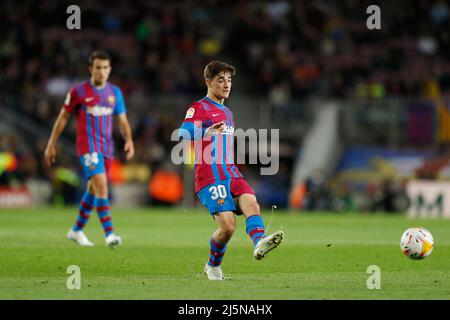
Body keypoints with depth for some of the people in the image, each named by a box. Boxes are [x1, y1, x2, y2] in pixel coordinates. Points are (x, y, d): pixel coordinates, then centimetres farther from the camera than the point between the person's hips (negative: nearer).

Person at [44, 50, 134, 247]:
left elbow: (123, 121, 13)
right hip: (88, 147, -6)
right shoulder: (79, 91, -3)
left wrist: (128, 140, -6)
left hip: (107, 148, 6)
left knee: (93, 190, 14)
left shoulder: (115, 92, 9)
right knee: (101, 185, -21)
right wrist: (51, 145, 5)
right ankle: (109, 234, -27)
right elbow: (63, 118, 4)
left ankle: (77, 230, 31)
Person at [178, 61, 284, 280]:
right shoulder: (198, 109, 1)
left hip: (231, 174, 6)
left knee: (251, 203, -25)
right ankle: (213, 266, 8)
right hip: (209, 178, -6)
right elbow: (182, 137, -16)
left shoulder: (227, 113, 26)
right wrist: (207, 133, -30)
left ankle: (259, 242, -51)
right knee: (228, 225, -17)